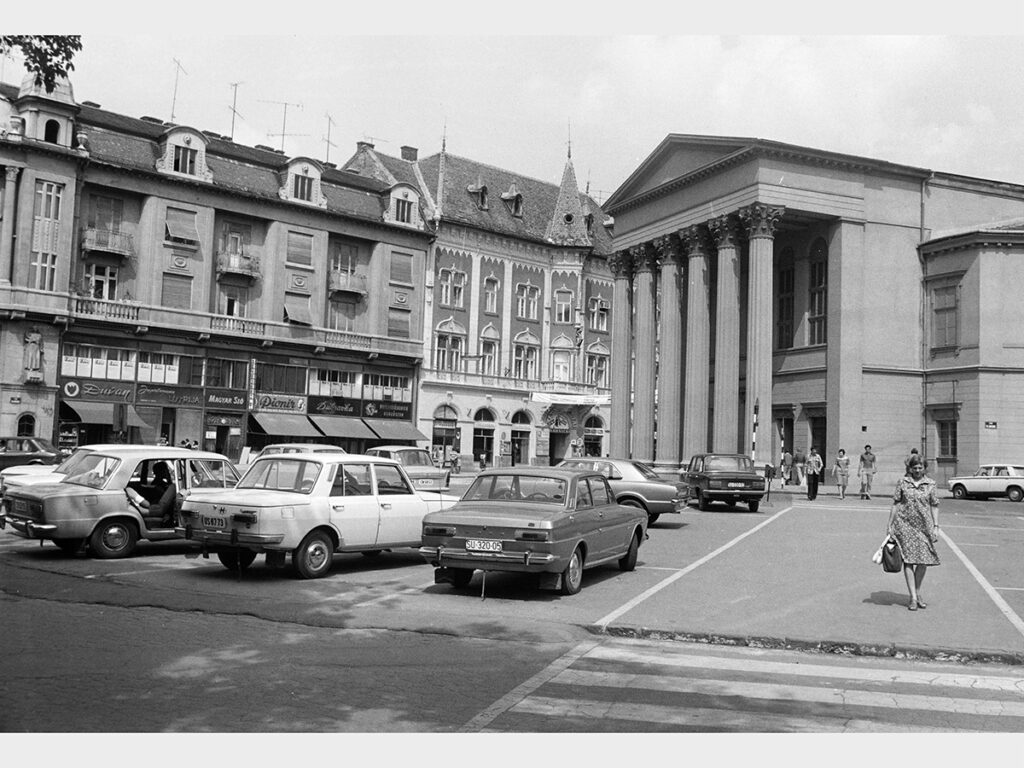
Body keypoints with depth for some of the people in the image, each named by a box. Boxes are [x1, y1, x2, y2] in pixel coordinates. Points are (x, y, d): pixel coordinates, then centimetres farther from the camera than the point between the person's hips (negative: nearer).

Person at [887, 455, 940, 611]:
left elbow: (934, 506, 8)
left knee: (924, 560, -1)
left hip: (924, 526, 1)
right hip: (905, 525, -1)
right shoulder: (902, 482, 4)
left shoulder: (930, 484, 6)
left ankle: (918, 593, 21)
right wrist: (890, 525, 4)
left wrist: (936, 527, 1)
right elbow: (895, 504, 6)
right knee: (908, 559, -3)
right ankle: (913, 597, 1)